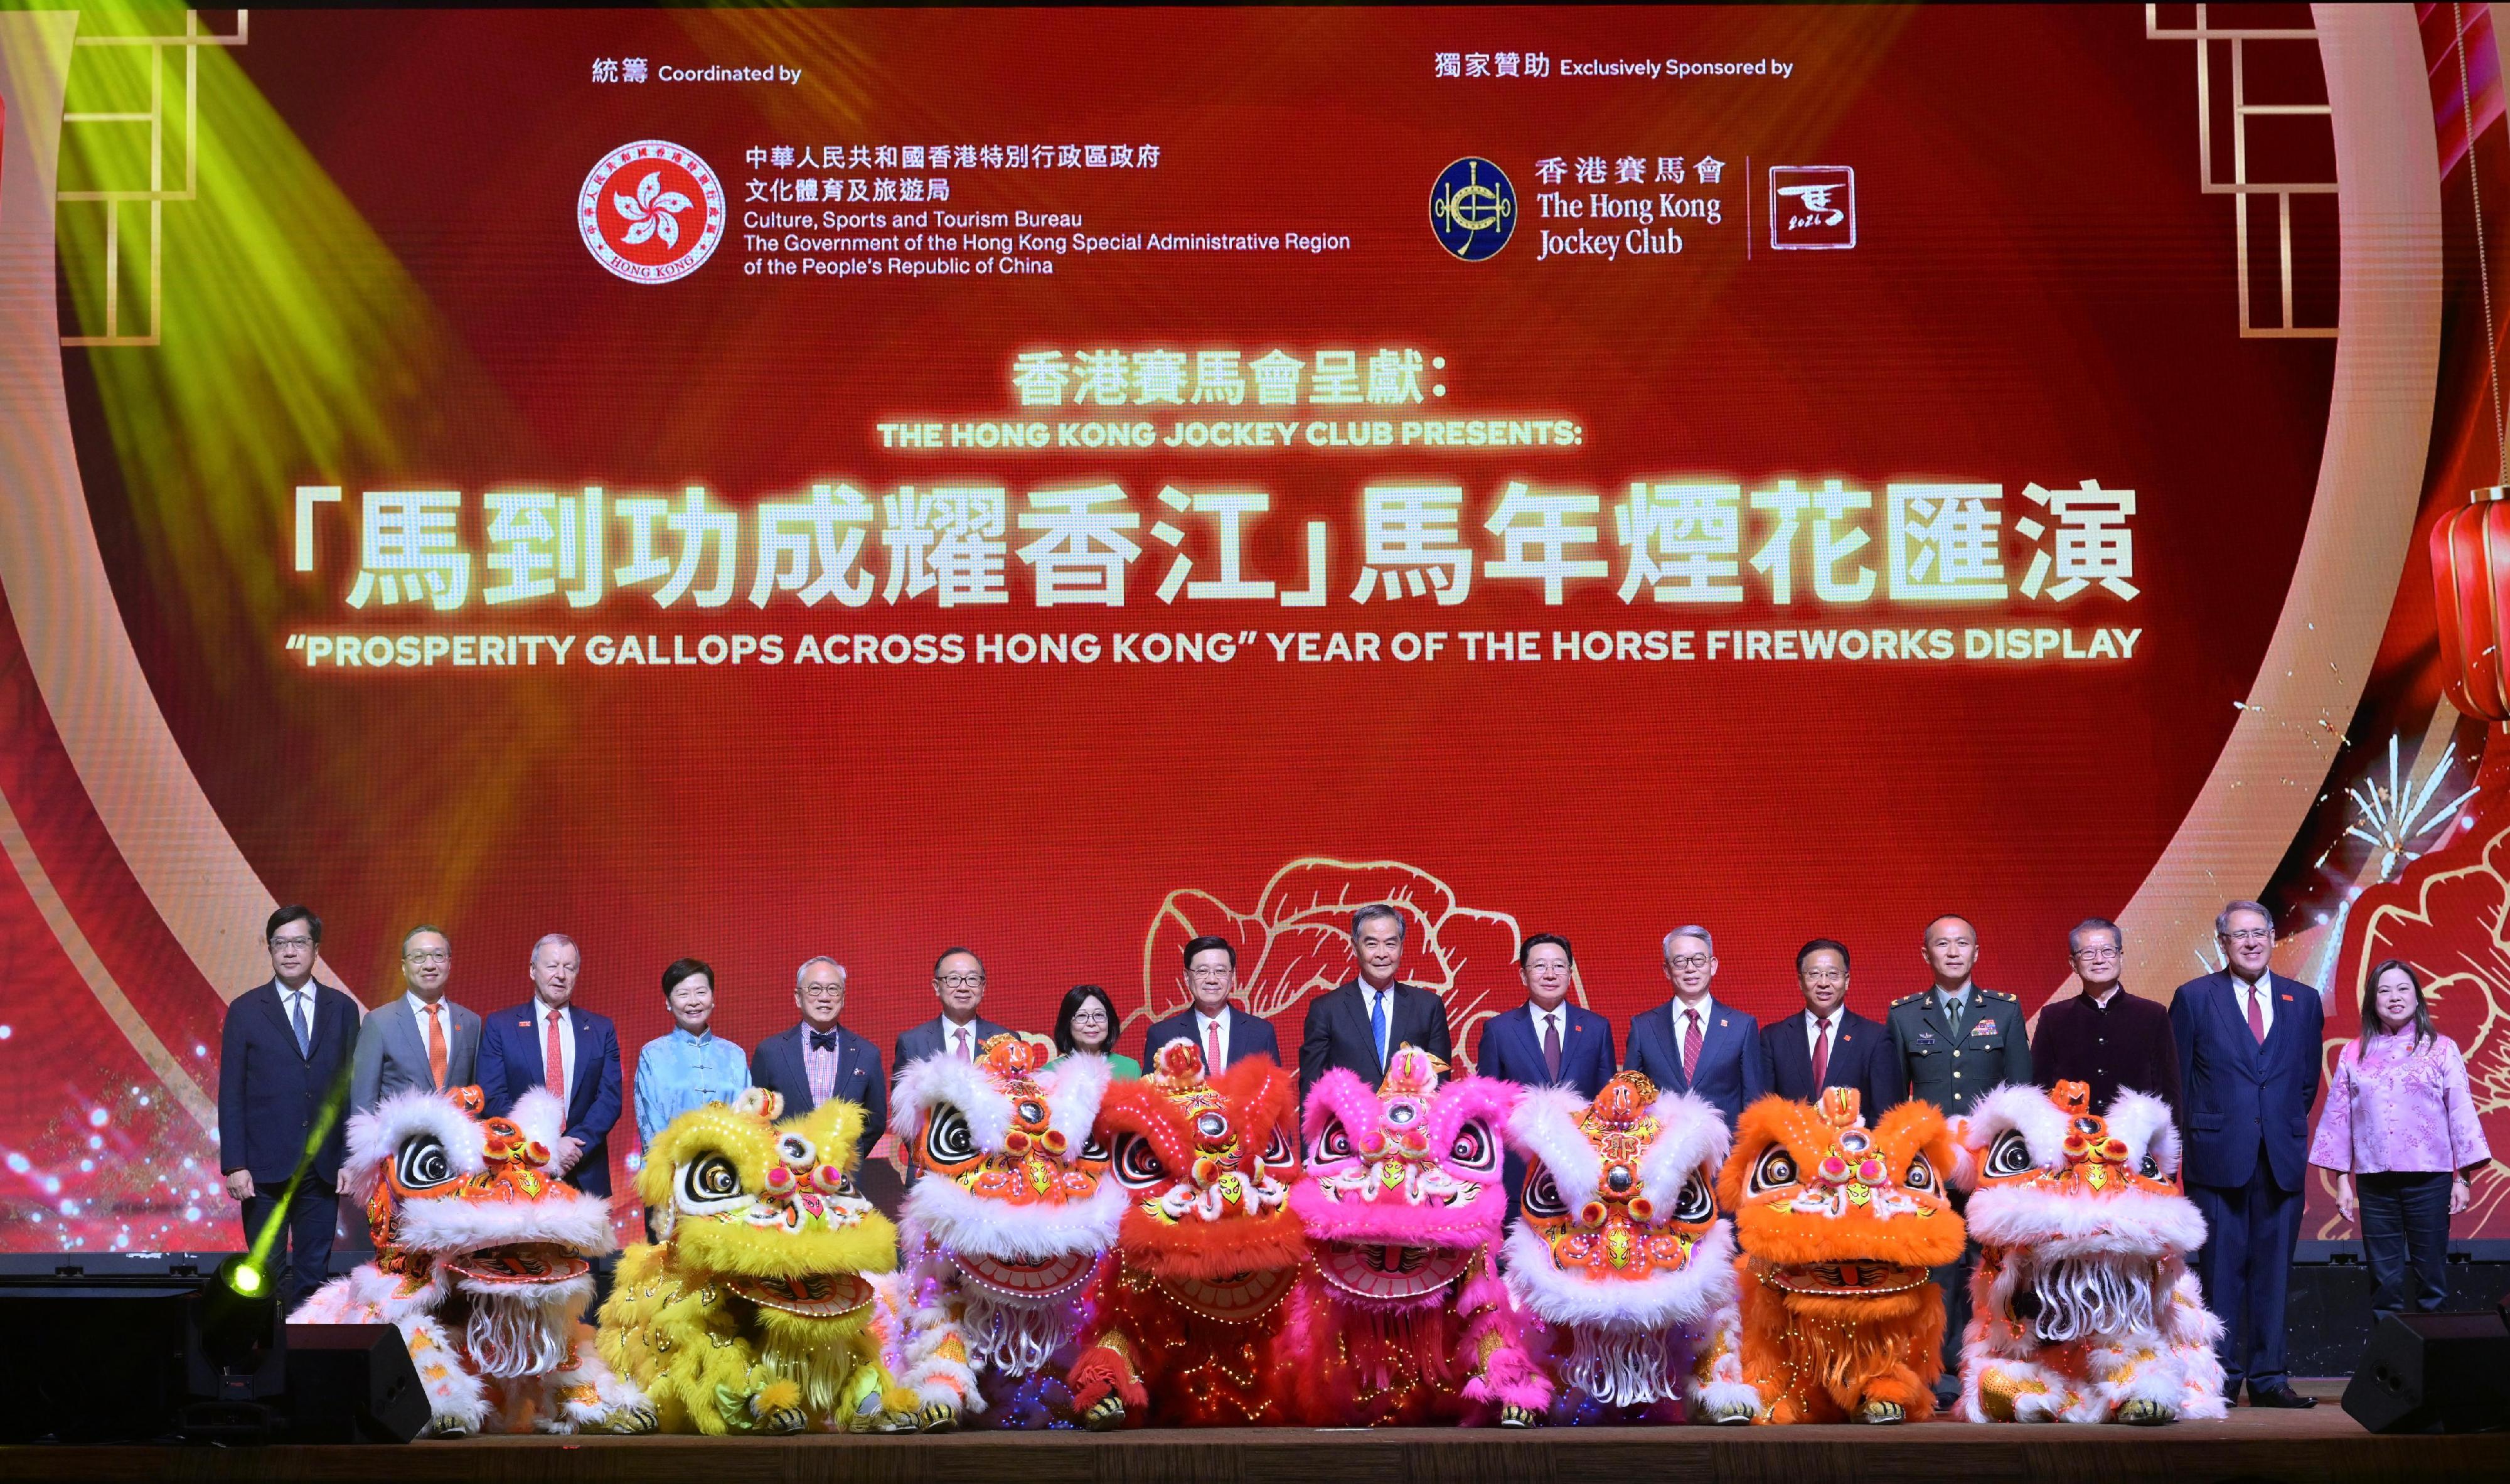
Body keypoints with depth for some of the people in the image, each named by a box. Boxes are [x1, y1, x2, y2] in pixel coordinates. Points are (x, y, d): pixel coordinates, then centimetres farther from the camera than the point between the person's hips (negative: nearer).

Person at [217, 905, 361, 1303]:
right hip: (265, 1168, -1)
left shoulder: (342, 1009, 7)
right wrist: (235, 1165, -6)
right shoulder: (246, 1010, 3)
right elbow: (231, 1094, 1)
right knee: (267, 1274, 4)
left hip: (323, 1170, 1)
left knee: (314, 1273, 6)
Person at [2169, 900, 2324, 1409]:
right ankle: (2222, 1380, 5)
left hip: (2282, 1159, 3)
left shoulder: (2303, 1001, 10)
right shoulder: (2194, 998, 1)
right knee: (2221, 1271, -1)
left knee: (2273, 1272, 6)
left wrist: (2291, 1128, 13)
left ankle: (2268, 1379, 12)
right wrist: (2183, 1143, 2)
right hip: (2218, 1156, -3)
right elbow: (2176, 1081, 4)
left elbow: (2309, 1079, 18)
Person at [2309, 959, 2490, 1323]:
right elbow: (2339, 1117, 8)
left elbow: (2461, 1113, 1)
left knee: (2430, 1276, 2)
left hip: (2429, 1180, -1)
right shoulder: (2354, 1054, 7)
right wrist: (2342, 1180, 5)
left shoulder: (2441, 1049, 3)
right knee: (2384, 1280, 5)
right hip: (2374, 1181, 2)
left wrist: (2463, 1177, -4)